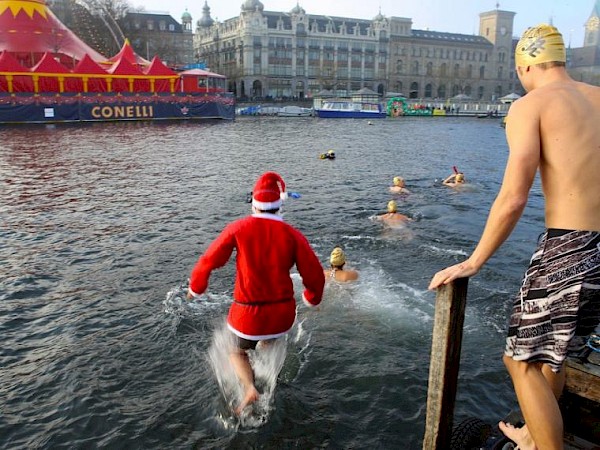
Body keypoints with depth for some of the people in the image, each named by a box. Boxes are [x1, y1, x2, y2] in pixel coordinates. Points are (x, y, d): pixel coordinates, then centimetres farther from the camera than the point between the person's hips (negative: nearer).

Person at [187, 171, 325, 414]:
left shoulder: (239, 228, -8)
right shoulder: (293, 235, -6)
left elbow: (209, 260, -1)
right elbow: (315, 274, -4)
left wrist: (195, 287, 18)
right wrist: (312, 298, 18)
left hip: (249, 314, -2)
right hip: (283, 314, 2)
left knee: (238, 352, 25)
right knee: (270, 341, 37)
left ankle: (249, 387, 2)